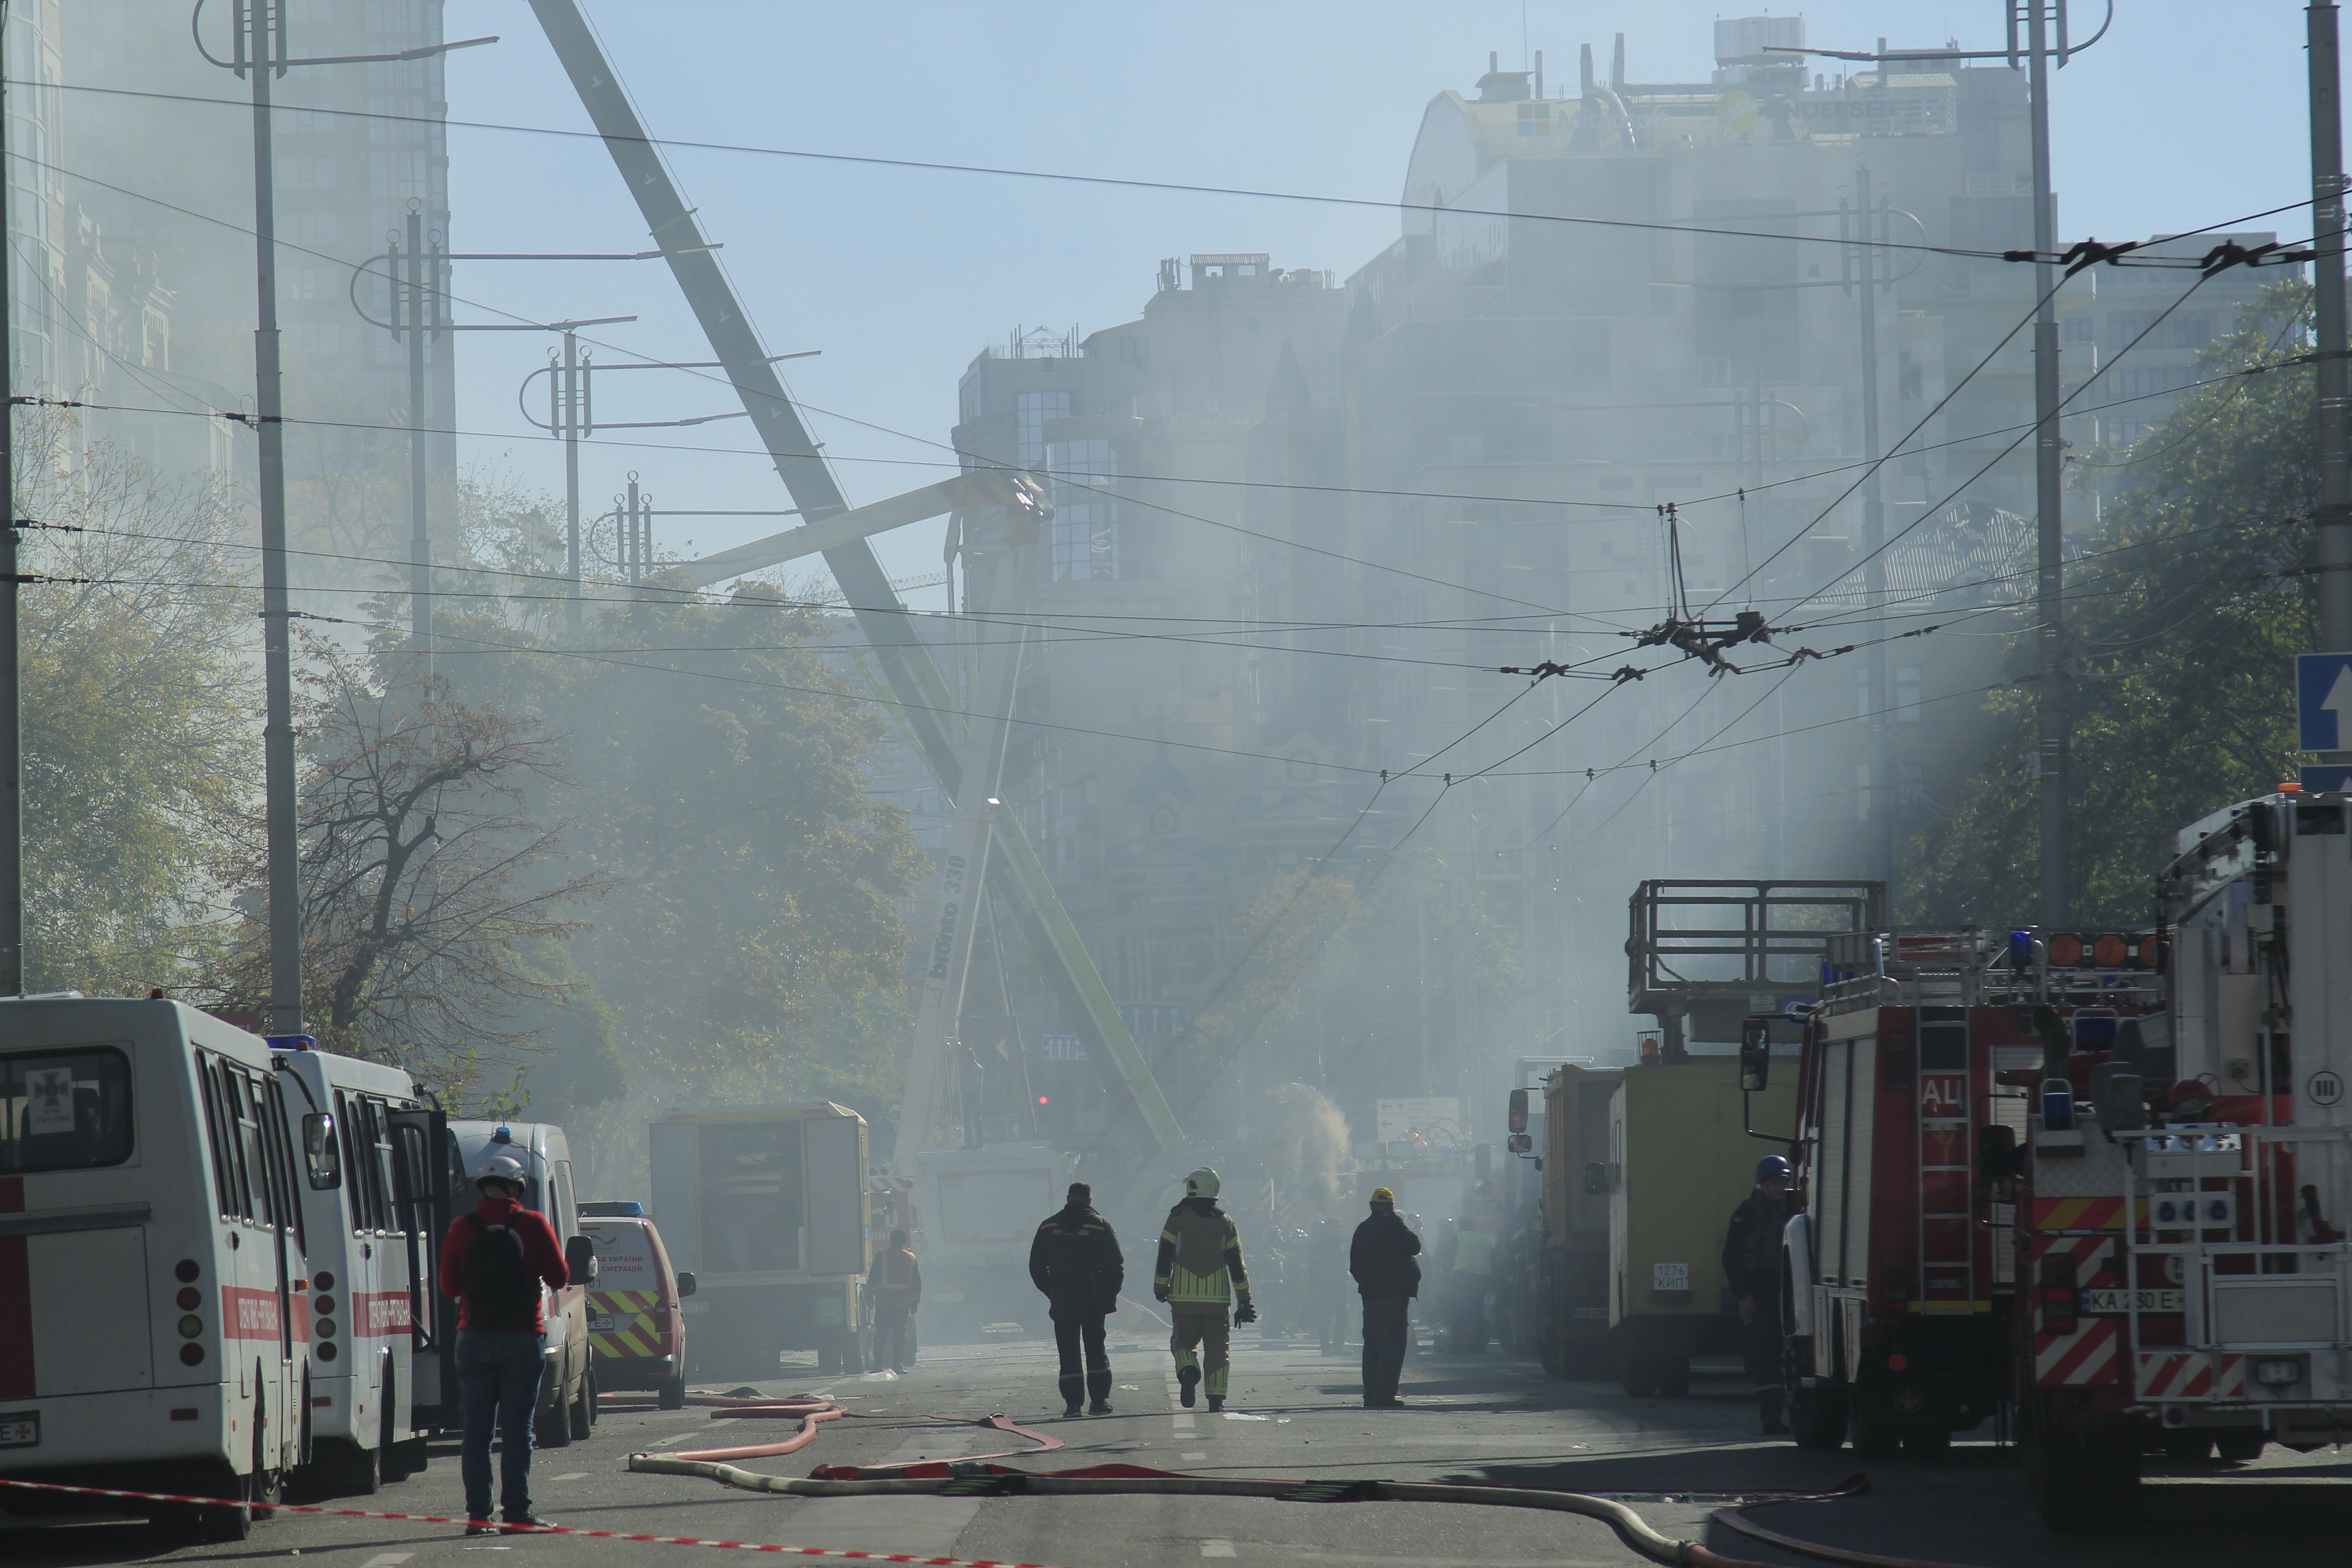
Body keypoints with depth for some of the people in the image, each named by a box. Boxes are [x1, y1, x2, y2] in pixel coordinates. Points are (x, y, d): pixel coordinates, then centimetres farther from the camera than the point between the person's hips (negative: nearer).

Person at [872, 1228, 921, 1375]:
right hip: (903, 1301, 1)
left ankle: (878, 1363, -1)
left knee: (881, 1334, 3)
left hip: (883, 1301, -1)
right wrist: (916, 1302, 17)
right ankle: (898, 1365, -1)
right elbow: (917, 1283, 11)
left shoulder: (882, 1255, 1)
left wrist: (870, 1296, 4)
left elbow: (874, 1278, -1)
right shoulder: (911, 1258, 9)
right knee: (900, 1334, 3)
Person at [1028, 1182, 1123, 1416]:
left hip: (1062, 1302, 1)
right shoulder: (1101, 1226, -4)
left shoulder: (1049, 1227, 3)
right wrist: (1109, 1295, 7)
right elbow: (1116, 1266, -4)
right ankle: (1099, 1400, 4)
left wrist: (1051, 1292, 14)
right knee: (1096, 1352, 9)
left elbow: (1036, 1267, 7)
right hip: (1094, 1301, -1)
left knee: (1069, 1353, 4)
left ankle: (1073, 1403, -1)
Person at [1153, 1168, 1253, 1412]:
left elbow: (1165, 1256, 0)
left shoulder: (1178, 1218, -1)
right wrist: (1244, 1301, 9)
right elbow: (1236, 1264, 5)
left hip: (1184, 1294, -1)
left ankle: (1189, 1371, -21)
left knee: (1183, 1340, 10)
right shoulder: (1225, 1222, 5)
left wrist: (1160, 1288, 13)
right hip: (1217, 1296, 1)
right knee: (1218, 1348, 7)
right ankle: (1216, 1398, 0)